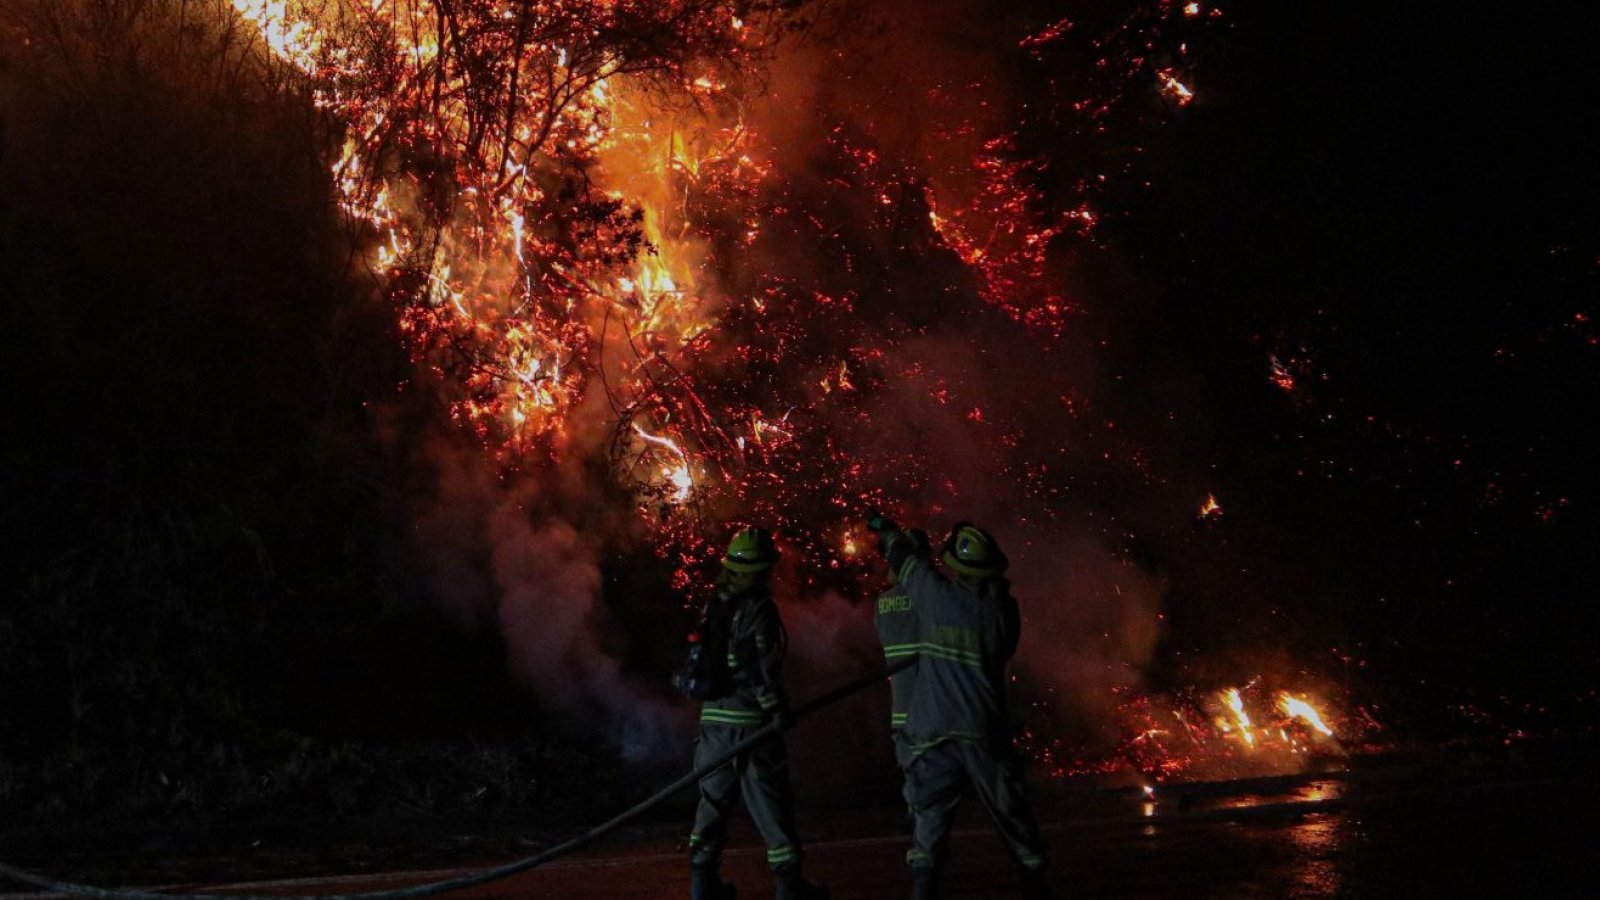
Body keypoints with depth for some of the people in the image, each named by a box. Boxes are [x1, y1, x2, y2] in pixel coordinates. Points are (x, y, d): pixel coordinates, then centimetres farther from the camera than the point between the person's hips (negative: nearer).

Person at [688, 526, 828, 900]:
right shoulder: (759, 610, -12)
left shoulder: (714, 606, 9)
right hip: (750, 717, -6)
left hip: (713, 716, 6)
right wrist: (777, 707, -12)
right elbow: (760, 667, -18)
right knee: (770, 801, 1)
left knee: (714, 799, 14)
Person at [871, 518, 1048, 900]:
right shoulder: (1003, 609, 1)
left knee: (929, 824, 2)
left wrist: (886, 529, 38)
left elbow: (904, 555, 17)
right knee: (1013, 819, 15)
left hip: (932, 733, -1)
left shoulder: (935, 593, -2)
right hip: (984, 733, 1)